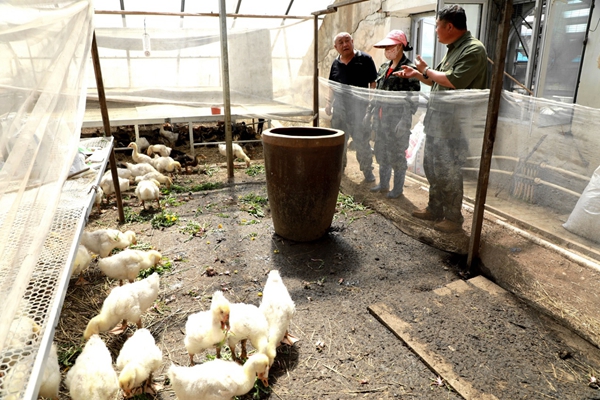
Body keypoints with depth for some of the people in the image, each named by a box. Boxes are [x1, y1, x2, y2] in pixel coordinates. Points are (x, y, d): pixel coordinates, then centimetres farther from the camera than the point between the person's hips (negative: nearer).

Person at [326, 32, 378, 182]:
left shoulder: (365, 59, -4)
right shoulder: (336, 63, 9)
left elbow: (373, 83, -4)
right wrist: (329, 104, 12)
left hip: (360, 107, -5)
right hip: (340, 108, 5)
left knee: (361, 141, -2)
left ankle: (367, 170, 11)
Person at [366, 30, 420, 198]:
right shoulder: (384, 67, 13)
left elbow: (413, 99, -14)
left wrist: (404, 121, -19)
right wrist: (369, 111, 14)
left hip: (397, 120, -7)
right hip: (381, 119, 7)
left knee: (397, 155, 2)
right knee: (381, 152, 15)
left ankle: (398, 188, 17)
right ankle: (383, 184, 30)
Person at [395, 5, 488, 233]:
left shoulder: (473, 49, -14)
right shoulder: (452, 50, 15)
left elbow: (454, 80, -26)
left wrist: (426, 70, -13)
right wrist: (417, 74, 14)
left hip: (453, 124, -9)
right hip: (436, 120, 9)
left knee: (448, 173, -2)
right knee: (432, 168, 16)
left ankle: (454, 218, 12)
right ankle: (435, 209, 30)